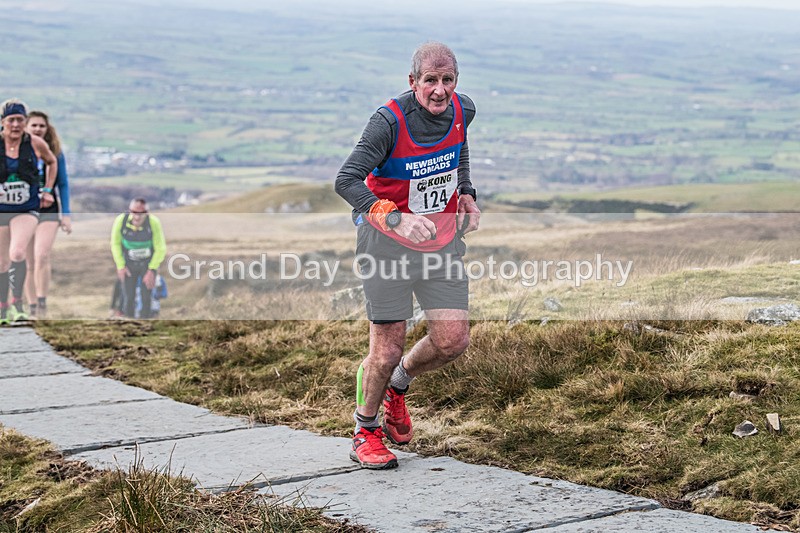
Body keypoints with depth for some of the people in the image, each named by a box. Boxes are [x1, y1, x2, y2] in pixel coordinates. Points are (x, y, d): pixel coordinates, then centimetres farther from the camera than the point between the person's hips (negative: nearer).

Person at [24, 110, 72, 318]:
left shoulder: (54, 153, 4)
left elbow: (63, 184, 9)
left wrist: (66, 214, 3)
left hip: (48, 211, -1)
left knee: (41, 256, -20)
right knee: (29, 263, 5)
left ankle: (42, 303, -14)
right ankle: (33, 309, 12)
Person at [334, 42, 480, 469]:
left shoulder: (462, 110, -3)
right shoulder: (389, 121, -21)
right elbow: (346, 181, -26)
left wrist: (466, 192, 9)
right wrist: (395, 218, -38)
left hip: (443, 237, 5)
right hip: (388, 241, -5)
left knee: (453, 341, -2)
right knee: (388, 348, -3)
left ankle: (397, 384, 30)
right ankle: (365, 431, 22)